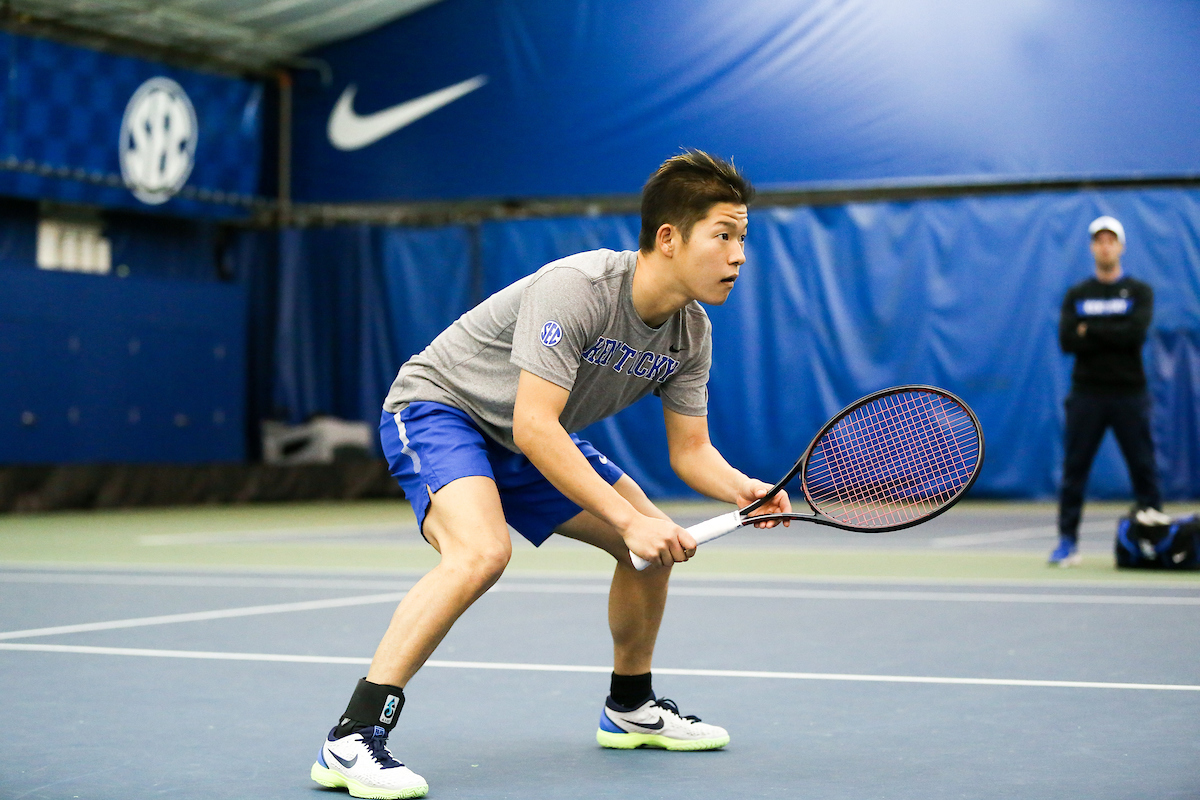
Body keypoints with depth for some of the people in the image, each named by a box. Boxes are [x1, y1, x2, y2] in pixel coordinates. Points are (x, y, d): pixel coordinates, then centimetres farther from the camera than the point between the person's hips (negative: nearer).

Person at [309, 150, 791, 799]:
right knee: (482, 551, -35)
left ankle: (629, 708, 30)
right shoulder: (575, 288, -32)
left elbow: (689, 451, 0)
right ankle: (351, 740, -32)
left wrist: (743, 490, -22)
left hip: (532, 442, 9)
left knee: (659, 542, 8)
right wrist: (628, 519, -35)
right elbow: (534, 427, -35)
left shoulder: (691, 332, -6)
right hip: (437, 406, -9)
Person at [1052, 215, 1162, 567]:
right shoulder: (1076, 296, 10)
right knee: (1074, 468, -1)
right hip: (1086, 393, 1)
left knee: (1144, 468, -1)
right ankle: (1067, 541, 3)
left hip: (1129, 394, -1)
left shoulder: (1139, 292, 5)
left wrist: (1090, 331, -8)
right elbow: (1067, 340, -5)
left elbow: (1136, 333, -13)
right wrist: (1114, 336, -10)